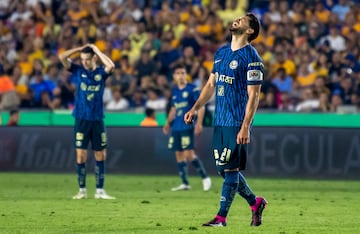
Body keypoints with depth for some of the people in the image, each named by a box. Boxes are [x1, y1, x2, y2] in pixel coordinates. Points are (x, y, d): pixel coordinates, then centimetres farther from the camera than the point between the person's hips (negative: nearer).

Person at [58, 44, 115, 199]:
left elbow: (111, 66, -19)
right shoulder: (77, 70, 4)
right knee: (81, 155, -2)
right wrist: (80, 48, -4)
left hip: (97, 120, 1)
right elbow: (62, 57, -8)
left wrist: (97, 50, -10)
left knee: (100, 155, 3)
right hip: (81, 120, -1)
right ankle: (82, 190, 6)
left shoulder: (101, 72, 3)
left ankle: (100, 191, 9)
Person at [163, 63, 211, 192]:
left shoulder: (193, 89, -6)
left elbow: (200, 106, -7)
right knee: (178, 154, 6)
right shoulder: (174, 91, 13)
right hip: (176, 127, 7)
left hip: (187, 127, -7)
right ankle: (185, 183, 11)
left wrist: (199, 123, -16)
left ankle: (205, 178, -2)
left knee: (189, 154, -14)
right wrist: (168, 122, 16)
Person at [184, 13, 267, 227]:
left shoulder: (251, 57, -10)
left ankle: (221, 217, 0)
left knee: (230, 170, -5)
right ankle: (255, 202, 26)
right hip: (220, 121, 8)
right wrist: (195, 109, 13)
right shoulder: (221, 53, 14)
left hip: (237, 123, -8)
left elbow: (253, 96, -13)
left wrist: (245, 127, -19)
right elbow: (211, 84, 22)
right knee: (223, 169, 10)